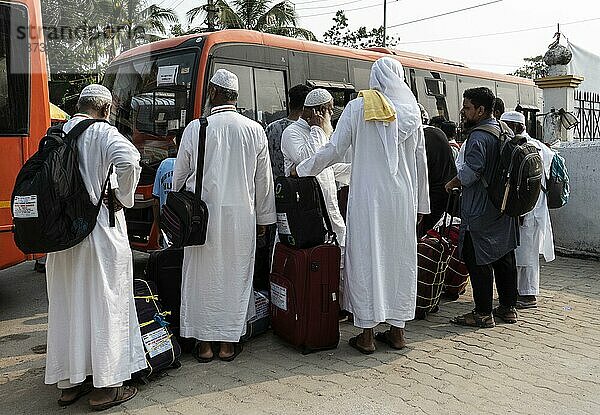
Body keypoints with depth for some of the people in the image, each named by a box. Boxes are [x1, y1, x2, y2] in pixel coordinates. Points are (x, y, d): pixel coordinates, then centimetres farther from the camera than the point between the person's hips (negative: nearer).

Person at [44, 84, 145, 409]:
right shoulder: (102, 132, -9)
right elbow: (129, 160, -27)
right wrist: (123, 198, -13)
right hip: (100, 229, -6)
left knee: (66, 306, 14)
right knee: (105, 306, 3)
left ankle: (69, 383, 25)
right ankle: (105, 387, 11)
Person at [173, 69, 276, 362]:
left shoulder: (195, 128, -4)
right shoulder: (255, 130, 0)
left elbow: (179, 176, 5)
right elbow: (264, 180, 5)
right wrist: (263, 218, 15)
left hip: (202, 216, -1)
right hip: (241, 217, 1)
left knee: (202, 276, 10)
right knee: (235, 276, 10)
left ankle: (204, 344, 18)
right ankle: (228, 343, 19)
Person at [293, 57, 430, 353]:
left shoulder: (358, 107, -3)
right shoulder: (412, 111, 7)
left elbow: (335, 150, -4)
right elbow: (420, 160, 10)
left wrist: (302, 170, 9)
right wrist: (421, 202, 19)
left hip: (367, 196, -3)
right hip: (402, 197, 3)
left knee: (366, 258, 2)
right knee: (401, 258, 10)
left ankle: (367, 334, 8)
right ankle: (397, 330, 19)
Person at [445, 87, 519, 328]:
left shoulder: (478, 138, -17)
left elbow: (469, 173, -24)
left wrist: (449, 185, -6)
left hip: (480, 213, -9)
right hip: (503, 209, 9)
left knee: (478, 261, -1)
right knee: (504, 258, 14)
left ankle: (483, 314, 5)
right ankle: (508, 308, 24)